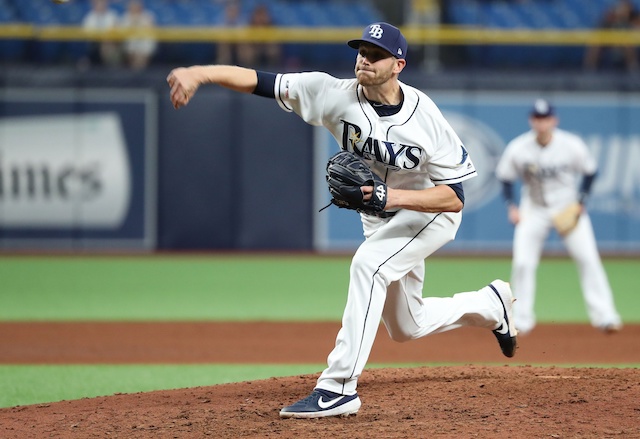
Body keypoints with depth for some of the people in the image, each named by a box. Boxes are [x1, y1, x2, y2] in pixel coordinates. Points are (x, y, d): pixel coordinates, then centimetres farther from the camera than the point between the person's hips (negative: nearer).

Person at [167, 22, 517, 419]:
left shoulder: (425, 118, -28)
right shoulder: (337, 95, -21)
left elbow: (455, 197, -26)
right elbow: (258, 80, -29)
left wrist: (395, 195, -40)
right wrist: (198, 73, -44)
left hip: (429, 211, -6)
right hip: (380, 219, 6)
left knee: (368, 263, -33)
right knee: (406, 327, 18)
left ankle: (339, 388, -32)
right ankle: (491, 304, 48)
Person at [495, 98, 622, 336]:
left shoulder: (572, 145, -16)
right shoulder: (518, 149, -15)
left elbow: (590, 171, 0)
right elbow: (505, 176, 2)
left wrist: (581, 201, -8)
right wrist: (511, 206, -7)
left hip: (569, 208, 0)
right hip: (533, 210, 0)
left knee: (588, 259, -9)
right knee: (522, 262, -9)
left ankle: (604, 316, -3)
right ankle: (520, 320, 4)